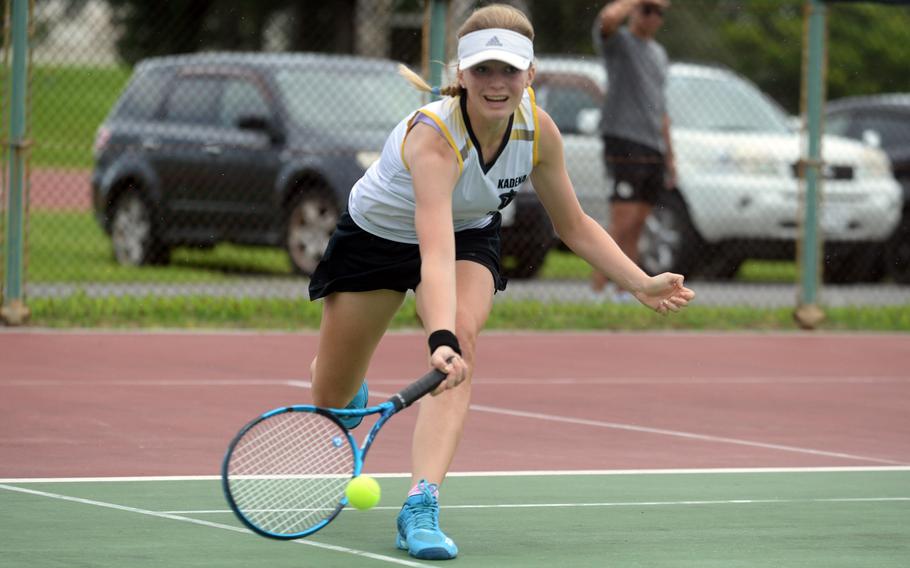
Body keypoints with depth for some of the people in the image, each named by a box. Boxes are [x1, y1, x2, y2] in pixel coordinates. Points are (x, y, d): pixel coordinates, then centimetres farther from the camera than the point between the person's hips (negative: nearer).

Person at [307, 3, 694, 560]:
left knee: (462, 337, -30)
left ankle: (421, 504, -37)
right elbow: (436, 253, -52)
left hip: (471, 234, 3)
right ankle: (352, 393, 48)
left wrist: (642, 283, -17)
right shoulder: (434, 136, -40)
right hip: (377, 234, -3)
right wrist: (440, 339, -66)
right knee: (330, 399, 6)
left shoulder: (538, 130, -23)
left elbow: (575, 225, -6)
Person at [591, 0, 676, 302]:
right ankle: (598, 287, -13)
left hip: (654, 150, 7)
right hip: (624, 143, -7)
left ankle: (625, 291, 7)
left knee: (635, 230, 6)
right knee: (623, 225, -15)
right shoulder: (617, 42, 1)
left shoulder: (658, 53, 23)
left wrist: (669, 157, 21)